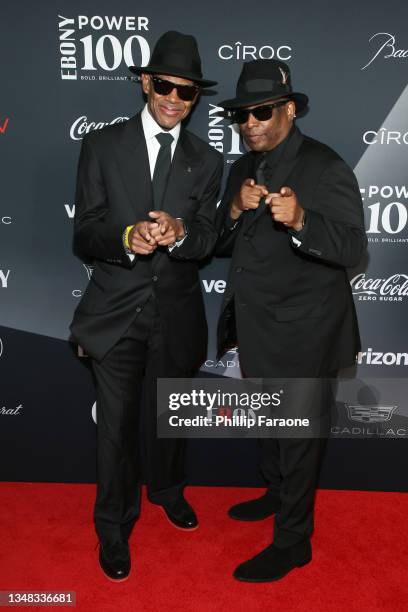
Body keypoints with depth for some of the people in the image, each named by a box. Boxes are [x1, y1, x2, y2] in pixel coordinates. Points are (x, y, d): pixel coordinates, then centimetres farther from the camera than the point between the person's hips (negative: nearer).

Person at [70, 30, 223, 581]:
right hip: (117, 311, -2)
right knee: (117, 427, 8)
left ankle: (168, 490, 50)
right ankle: (114, 527, 33)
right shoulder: (102, 146, -3)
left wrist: (178, 233, -28)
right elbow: (83, 236, -7)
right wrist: (127, 238, -28)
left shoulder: (206, 161, 3)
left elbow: (206, 241, -5)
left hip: (175, 314, 2)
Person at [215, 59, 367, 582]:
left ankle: (292, 542, 25)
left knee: (299, 432, 6)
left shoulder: (325, 168, -14)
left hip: (302, 332, -7)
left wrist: (299, 220, -36)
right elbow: (222, 245, 7)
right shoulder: (244, 167, 8)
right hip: (255, 327, 8)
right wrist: (236, 210, -13)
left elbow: (351, 248, -20)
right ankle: (277, 493, 48)